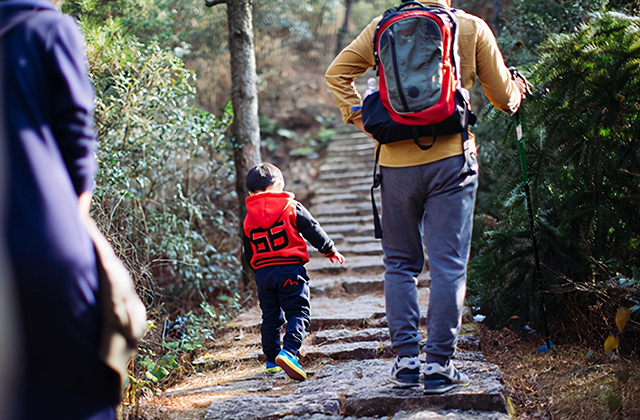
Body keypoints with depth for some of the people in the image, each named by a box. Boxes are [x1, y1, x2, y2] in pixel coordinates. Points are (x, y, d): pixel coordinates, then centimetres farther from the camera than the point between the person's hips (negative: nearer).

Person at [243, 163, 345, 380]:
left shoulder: (248, 219, 9)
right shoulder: (291, 207, -1)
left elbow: (248, 254, 14)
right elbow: (313, 230, 1)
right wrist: (330, 251, 13)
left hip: (262, 273, 4)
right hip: (290, 269, -4)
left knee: (270, 317, 15)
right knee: (298, 313, -3)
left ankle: (271, 359, 20)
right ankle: (288, 351, -23)